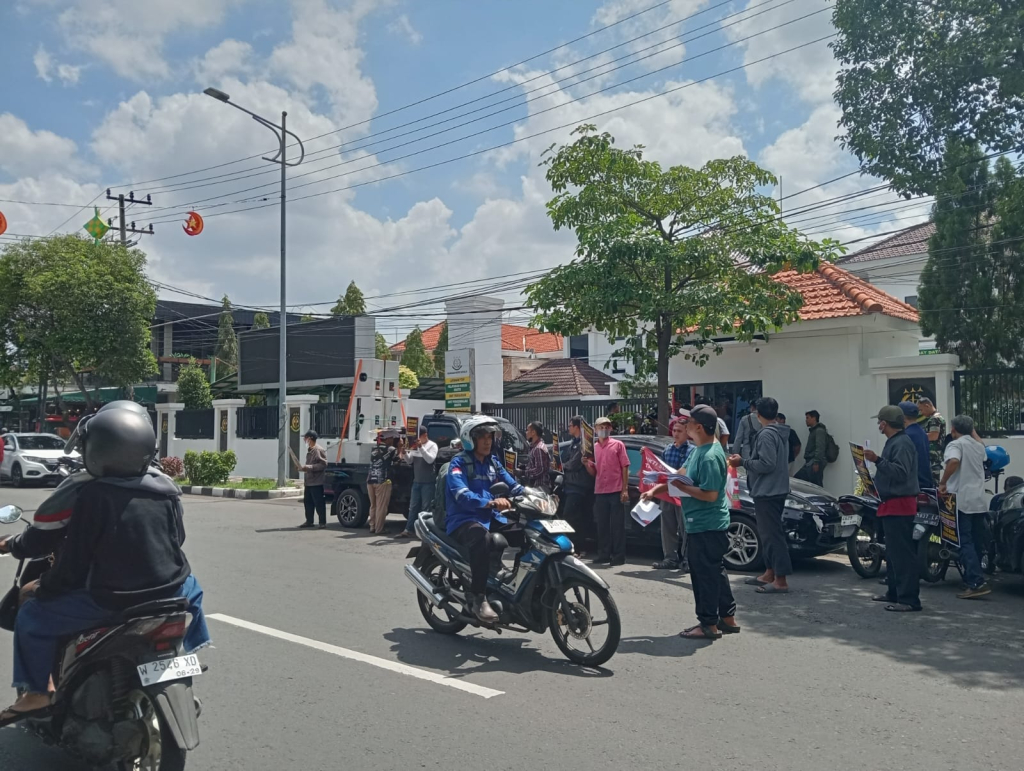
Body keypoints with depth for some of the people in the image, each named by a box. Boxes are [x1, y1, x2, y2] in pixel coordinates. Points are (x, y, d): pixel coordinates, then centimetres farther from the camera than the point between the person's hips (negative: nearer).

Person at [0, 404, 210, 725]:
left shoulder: (91, 495, -14)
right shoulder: (166, 489, 1)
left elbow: (74, 558, -11)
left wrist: (41, 589, 5)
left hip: (110, 599, -5)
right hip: (168, 590, 5)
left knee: (33, 616, 14)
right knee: (190, 587, 38)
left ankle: (36, 693, 17)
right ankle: (187, 658, 44)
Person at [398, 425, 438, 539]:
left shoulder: (432, 445, -4)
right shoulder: (415, 446, 12)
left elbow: (430, 459, -18)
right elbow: (409, 460, 10)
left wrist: (421, 447, -23)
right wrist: (405, 452, -9)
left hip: (428, 482, -6)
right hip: (416, 481, 6)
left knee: (426, 508, -3)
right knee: (413, 507, 7)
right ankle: (409, 529, 9)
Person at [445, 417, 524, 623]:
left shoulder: (493, 463, 18)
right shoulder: (458, 463, -5)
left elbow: (513, 486, 13)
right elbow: (462, 495, -22)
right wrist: (490, 502, -39)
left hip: (491, 518, 7)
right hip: (463, 520, -7)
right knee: (483, 538, -40)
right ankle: (477, 598, -36)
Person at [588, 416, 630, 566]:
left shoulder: (618, 445, 3)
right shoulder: (593, 447, 12)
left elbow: (625, 467, 0)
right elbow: (594, 472, 14)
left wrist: (625, 489, -8)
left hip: (616, 491, -4)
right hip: (600, 492, 4)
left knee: (617, 525, 0)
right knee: (602, 525, 9)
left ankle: (619, 556, 4)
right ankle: (603, 555, 17)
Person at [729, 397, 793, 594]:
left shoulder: (766, 435, -17)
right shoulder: (780, 434, 14)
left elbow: (766, 464, -23)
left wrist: (742, 462, -12)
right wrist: (746, 458, 18)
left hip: (767, 492, -11)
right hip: (777, 490, 11)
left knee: (772, 534, -10)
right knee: (769, 533, 17)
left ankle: (781, 580, -10)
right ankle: (769, 573, 25)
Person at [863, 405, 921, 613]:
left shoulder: (902, 443, -15)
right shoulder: (893, 442, 18)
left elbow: (900, 472, -27)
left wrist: (877, 460, -30)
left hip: (900, 504, -11)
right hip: (891, 504, 11)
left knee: (903, 553, -10)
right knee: (892, 552, 17)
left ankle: (909, 599, -10)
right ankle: (894, 592, 26)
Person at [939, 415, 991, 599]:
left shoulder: (955, 444, -7)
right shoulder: (979, 446, 14)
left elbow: (954, 461, -28)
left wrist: (943, 482, -18)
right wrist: (972, 432, 38)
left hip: (962, 499, -7)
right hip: (980, 500, 7)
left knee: (966, 543, -8)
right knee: (977, 542, 12)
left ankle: (978, 582, -16)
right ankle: (971, 578, 21)